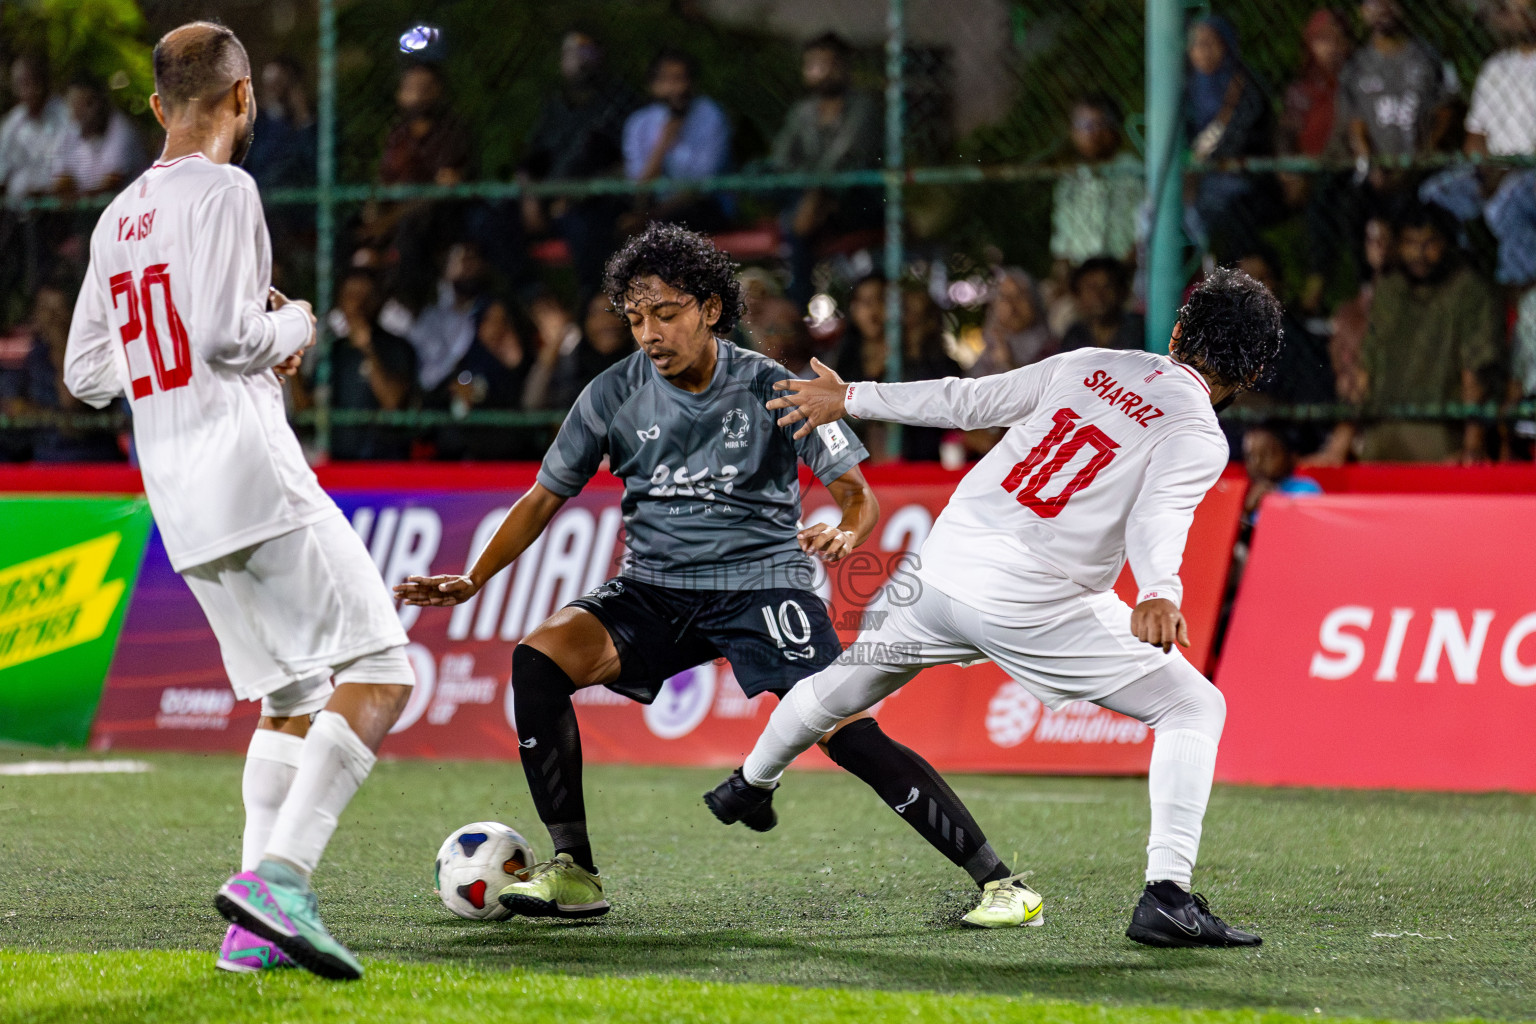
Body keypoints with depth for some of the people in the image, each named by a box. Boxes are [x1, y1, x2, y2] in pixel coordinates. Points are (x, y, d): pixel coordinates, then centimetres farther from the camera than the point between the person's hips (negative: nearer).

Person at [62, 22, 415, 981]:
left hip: (180, 505, 8)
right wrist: (292, 327, 3)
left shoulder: (118, 217, 17)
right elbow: (228, 333, -19)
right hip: (250, 470, -8)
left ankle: (254, 926, 4)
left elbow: (86, 373, 20)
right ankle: (277, 875, -22)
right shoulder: (224, 191, -7)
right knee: (379, 672, -8)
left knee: (292, 695, 15)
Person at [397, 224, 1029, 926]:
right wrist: (472, 581, -1)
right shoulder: (614, 395, 0)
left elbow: (855, 491, -4)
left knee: (849, 735, -21)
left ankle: (995, 877, -13)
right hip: (654, 591, 3)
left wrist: (844, 535, -27)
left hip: (763, 580, -3)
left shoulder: (770, 388, -7)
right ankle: (573, 873, -14)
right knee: (538, 659, -21)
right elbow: (544, 498, 9)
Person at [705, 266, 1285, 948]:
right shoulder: (1198, 438, -5)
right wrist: (1158, 594, -43)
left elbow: (969, 402, 13)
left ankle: (749, 785, 56)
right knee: (1195, 708, 4)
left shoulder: (1093, 365, 11)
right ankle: (1166, 896, -11)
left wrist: (850, 399, 21)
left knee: (840, 686, 31)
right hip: (1037, 610, -6)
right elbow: (1156, 518, -25)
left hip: (942, 569, 6)